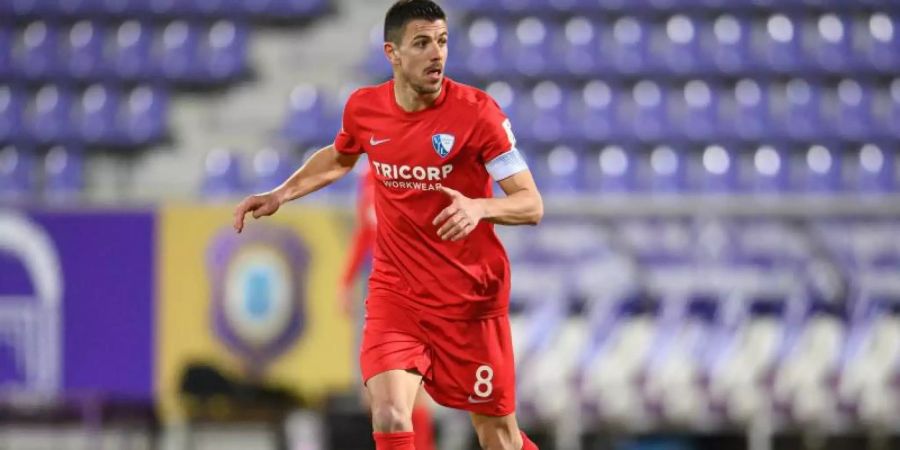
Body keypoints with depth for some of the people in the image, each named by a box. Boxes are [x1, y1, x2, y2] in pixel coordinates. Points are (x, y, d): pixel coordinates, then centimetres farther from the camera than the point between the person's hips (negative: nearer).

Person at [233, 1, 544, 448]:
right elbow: (338, 158, 23)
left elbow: (531, 205, -14)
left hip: (471, 296, -2)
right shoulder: (364, 108, -2)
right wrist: (280, 194, 12)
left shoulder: (476, 110, -14)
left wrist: (479, 207, -33)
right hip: (395, 293, 2)